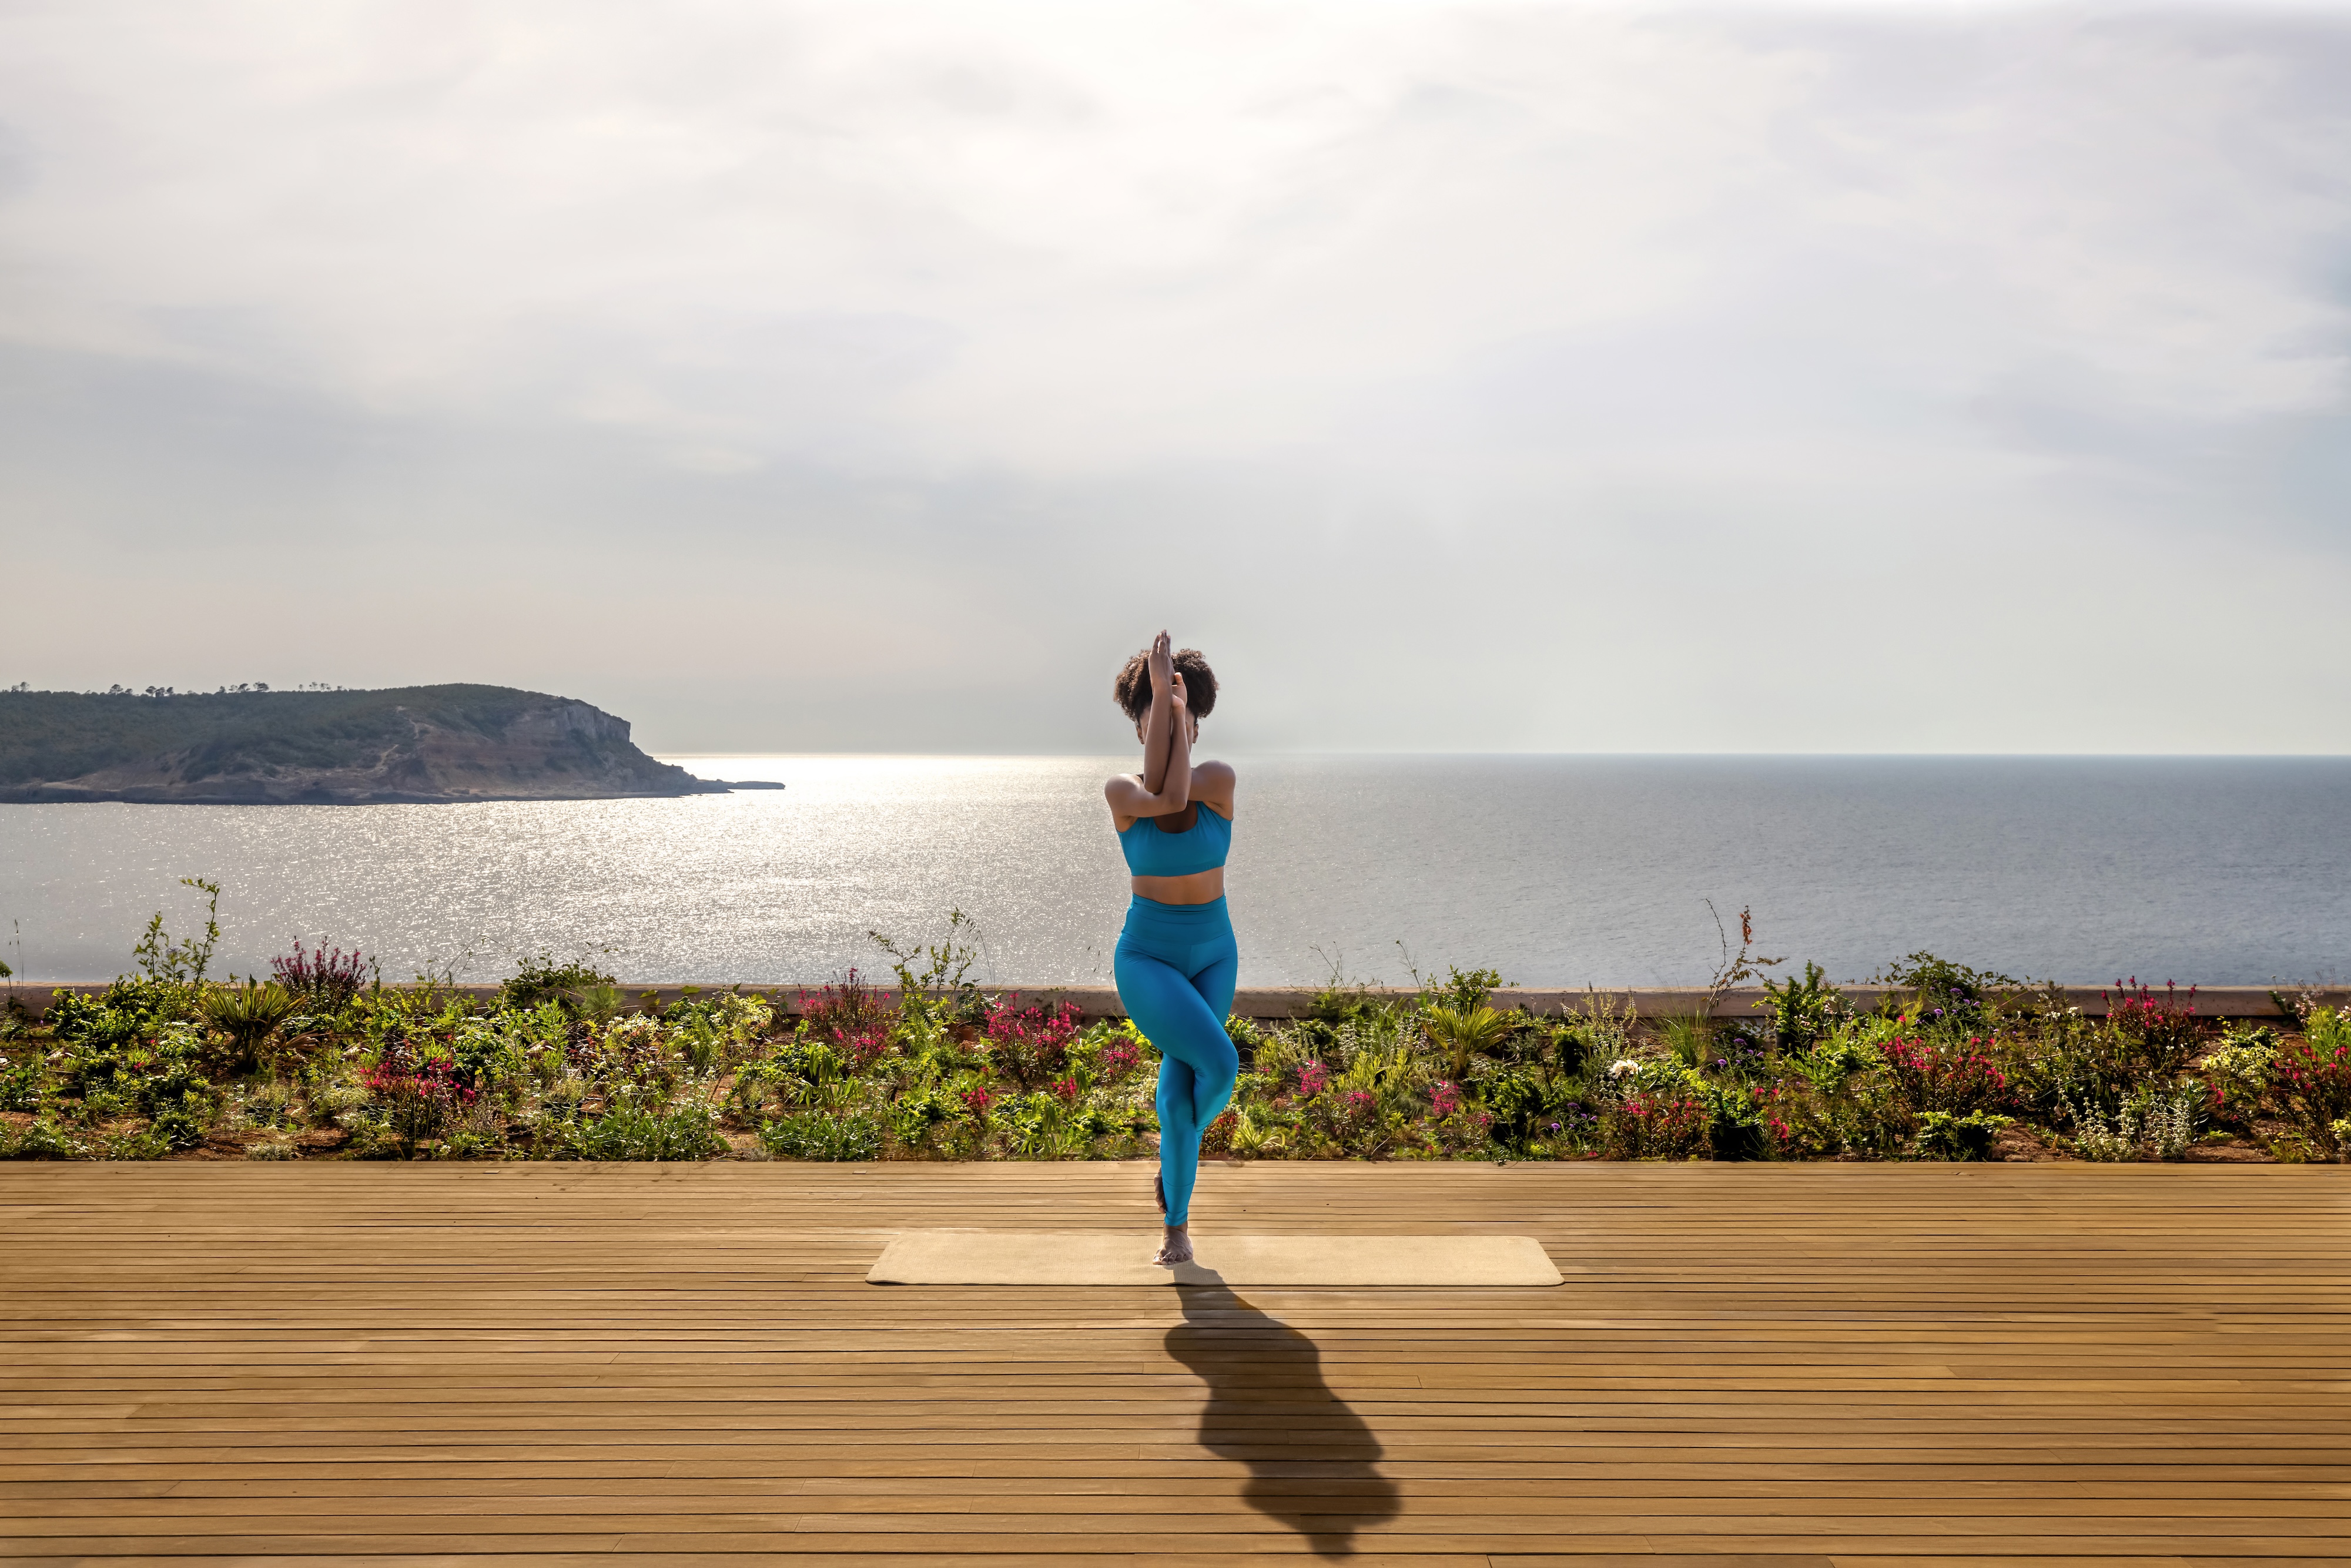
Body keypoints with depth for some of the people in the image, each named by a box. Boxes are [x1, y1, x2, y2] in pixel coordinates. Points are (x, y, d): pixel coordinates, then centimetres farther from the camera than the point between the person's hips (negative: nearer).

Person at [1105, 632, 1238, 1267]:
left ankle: (1176, 1224, 29)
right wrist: (1159, 697, -28)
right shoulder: (1119, 791, -10)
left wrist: (1181, 709, -22)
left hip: (1212, 954, 3)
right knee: (1220, 1064, -21)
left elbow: (1178, 794, -27)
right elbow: (1159, 801, -31)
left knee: (1179, 1087, 4)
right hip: (1147, 959, -2)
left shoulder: (1221, 779, -7)